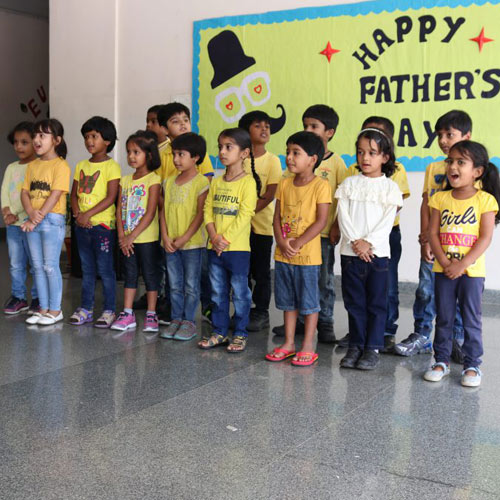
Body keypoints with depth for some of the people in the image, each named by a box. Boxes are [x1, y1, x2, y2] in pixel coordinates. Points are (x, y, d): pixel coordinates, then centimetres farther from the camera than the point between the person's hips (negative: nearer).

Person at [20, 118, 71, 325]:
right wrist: (31, 213, -11)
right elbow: (25, 192, 9)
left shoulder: (60, 165, -8)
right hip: (33, 222, 7)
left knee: (50, 266, -2)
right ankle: (43, 308, 19)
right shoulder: (33, 165, 12)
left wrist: (37, 219, -17)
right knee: (37, 267, 10)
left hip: (52, 220, -7)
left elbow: (55, 195, -15)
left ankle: (55, 310, 9)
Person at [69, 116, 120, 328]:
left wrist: (87, 214, -17)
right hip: (82, 225, 6)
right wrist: (77, 214, -5)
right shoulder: (81, 165, 12)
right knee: (87, 269, 13)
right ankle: (85, 309, 21)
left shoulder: (111, 166, -7)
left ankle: (109, 311, 9)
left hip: (102, 224, -6)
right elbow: (74, 194, 13)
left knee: (105, 270, 0)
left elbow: (110, 198, -14)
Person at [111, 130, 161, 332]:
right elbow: (119, 209, 7)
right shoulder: (125, 180, 9)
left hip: (147, 237, -6)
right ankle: (127, 314, 19)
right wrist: (122, 236, -6)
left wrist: (131, 236, -16)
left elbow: (150, 213, -15)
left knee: (150, 274, 4)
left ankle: (151, 315, 12)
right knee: (129, 274, 11)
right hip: (127, 239, 6)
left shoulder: (153, 180, -9)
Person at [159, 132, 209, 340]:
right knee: (174, 284, 12)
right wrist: (165, 236, -3)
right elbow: (164, 210, 9)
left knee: (191, 284, 4)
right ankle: (176, 319, 22)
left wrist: (185, 238, -16)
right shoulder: (170, 181, 10)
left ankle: (188, 321, 13)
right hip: (170, 243, 6)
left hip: (192, 242, -6)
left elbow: (200, 214, -13)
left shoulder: (201, 182, -9)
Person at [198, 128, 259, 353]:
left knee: (240, 293, 4)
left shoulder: (248, 182, -9)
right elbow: (208, 211, 6)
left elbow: (244, 215, -15)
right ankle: (219, 332, 24)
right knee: (218, 292, 13)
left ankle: (240, 334, 16)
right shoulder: (216, 183, 10)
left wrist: (226, 239, -18)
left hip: (237, 248, -6)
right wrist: (214, 237, -9)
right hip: (214, 248, 6)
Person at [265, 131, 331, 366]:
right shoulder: (284, 184, 7)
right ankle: (288, 344, 26)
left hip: (308, 255, -6)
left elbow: (321, 221, -15)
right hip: (283, 254, 6)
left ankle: (308, 347, 14)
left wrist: (298, 243, -18)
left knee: (309, 301, 4)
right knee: (288, 301, 15)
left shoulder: (320, 186, -10)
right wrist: (282, 242, -10)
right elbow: (277, 217, 6)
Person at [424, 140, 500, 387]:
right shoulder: (441, 198, 3)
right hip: (444, 270, 3)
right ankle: (441, 361, 22)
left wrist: (462, 265, -17)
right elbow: (433, 233, -1)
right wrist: (444, 262, -13)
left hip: (472, 271, -3)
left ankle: (472, 365, 15)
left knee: (471, 319, 4)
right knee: (443, 318, 11)